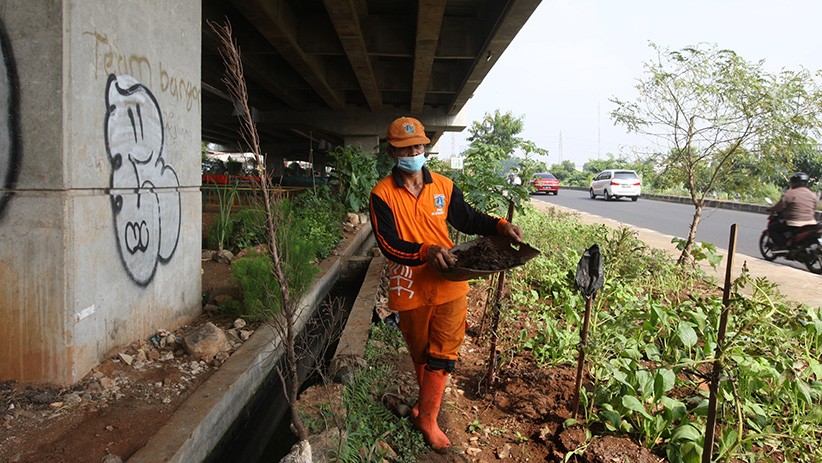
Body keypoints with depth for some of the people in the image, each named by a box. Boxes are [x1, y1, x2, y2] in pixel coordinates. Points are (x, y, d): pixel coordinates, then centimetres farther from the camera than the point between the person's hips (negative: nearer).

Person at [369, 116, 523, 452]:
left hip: (449, 285, 1)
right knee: (420, 353, 19)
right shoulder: (382, 195, -8)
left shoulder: (443, 185, 1)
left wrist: (500, 226, -9)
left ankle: (426, 417, 21)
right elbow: (388, 244, -18)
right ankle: (427, 402, 45)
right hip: (410, 288, -1)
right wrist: (426, 252, -34)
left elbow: (468, 219, 10)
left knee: (442, 354, 4)